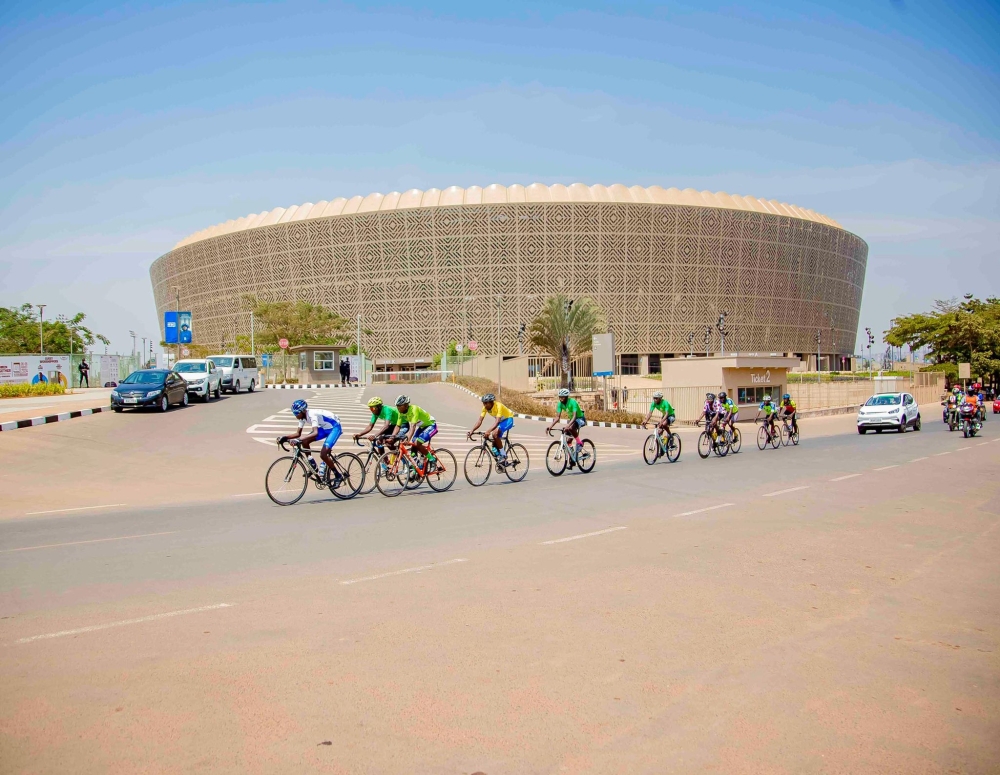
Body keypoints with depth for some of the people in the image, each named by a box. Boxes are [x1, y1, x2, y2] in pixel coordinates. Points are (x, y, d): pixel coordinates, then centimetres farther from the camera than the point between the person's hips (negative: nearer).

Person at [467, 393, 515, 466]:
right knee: (494, 440, -2)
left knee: (495, 434, -28)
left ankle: (503, 455, -16)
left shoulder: (498, 406, -33)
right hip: (500, 421, 8)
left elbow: (497, 421, -41)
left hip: (508, 419, -7)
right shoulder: (485, 407, -14)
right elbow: (480, 421, -15)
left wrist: (489, 431, -54)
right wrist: (472, 431, -29)